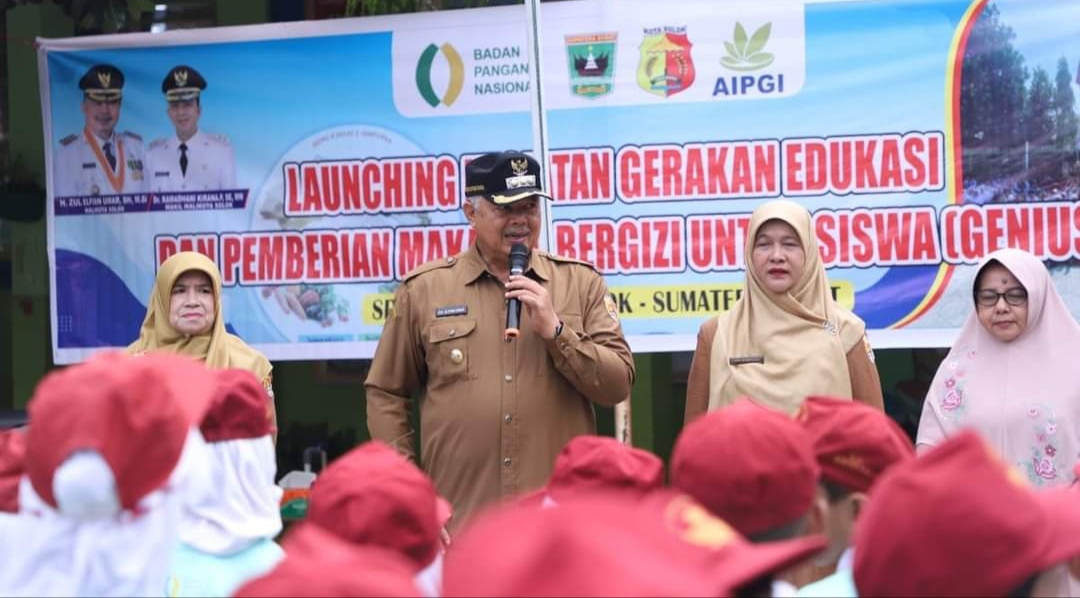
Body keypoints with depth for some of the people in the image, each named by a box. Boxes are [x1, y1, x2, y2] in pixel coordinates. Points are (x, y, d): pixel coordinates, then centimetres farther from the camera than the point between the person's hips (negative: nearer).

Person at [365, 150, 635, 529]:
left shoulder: (580, 282, 6)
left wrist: (555, 331, -12)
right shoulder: (423, 288, 5)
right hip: (459, 519, 0)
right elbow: (385, 393, 10)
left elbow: (618, 384, 0)